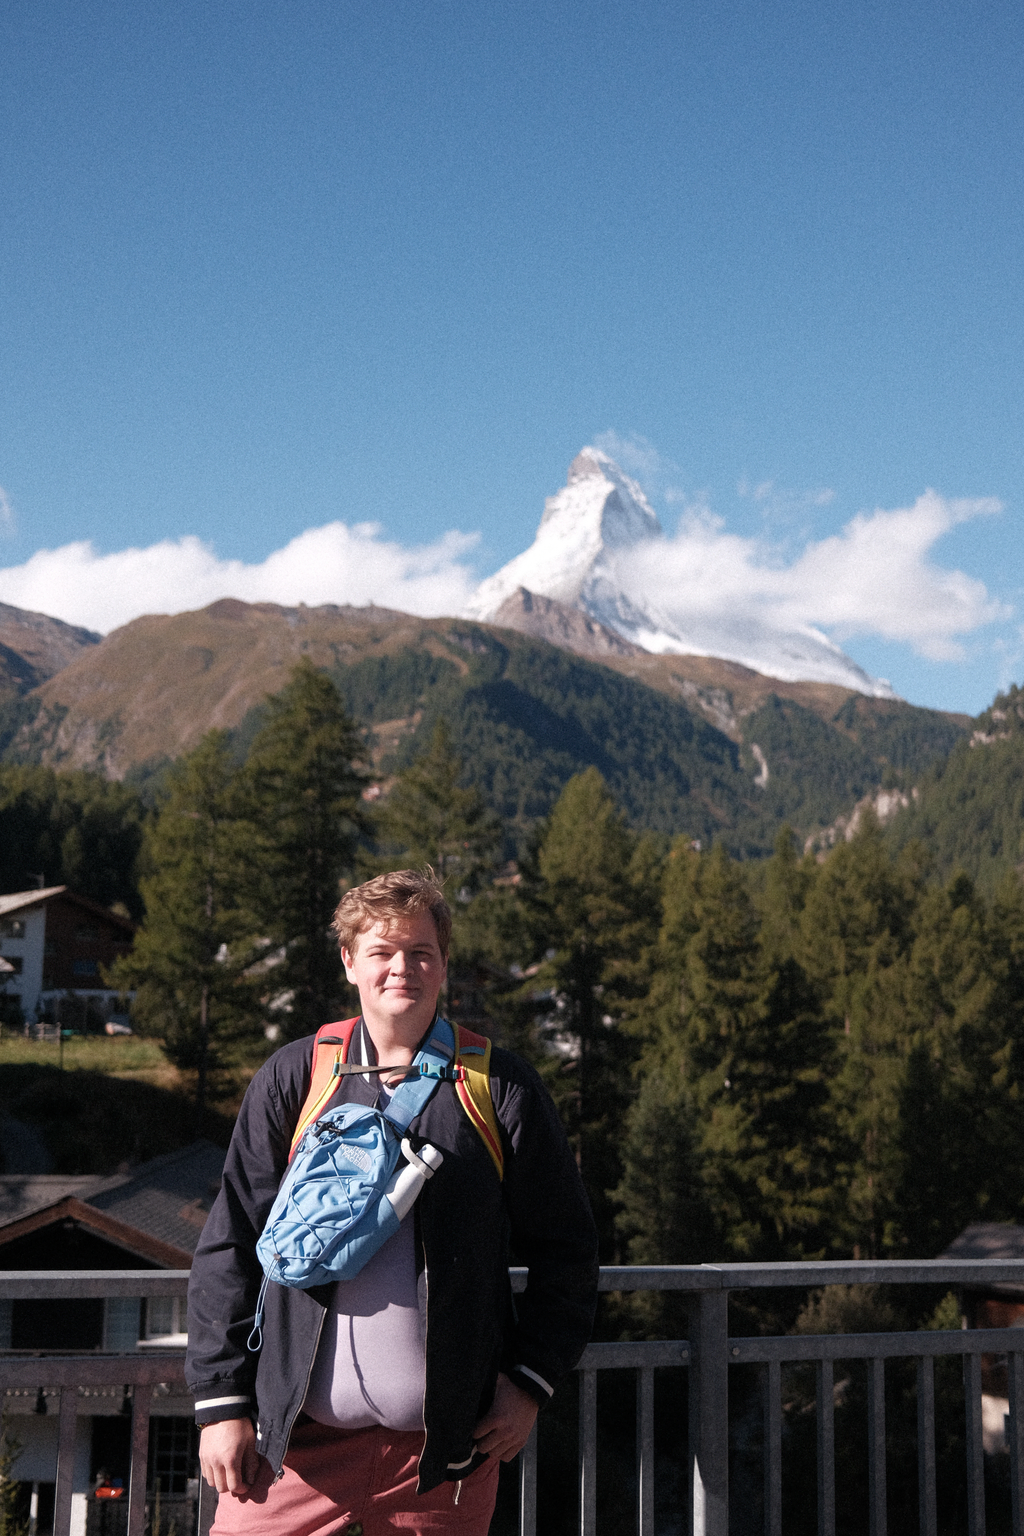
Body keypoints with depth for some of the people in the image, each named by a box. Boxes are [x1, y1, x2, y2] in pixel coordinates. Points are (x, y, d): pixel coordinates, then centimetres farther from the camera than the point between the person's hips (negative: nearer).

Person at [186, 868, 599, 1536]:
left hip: (447, 1444, 0)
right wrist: (222, 1402, 0)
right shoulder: (294, 1079, 4)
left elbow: (566, 1250, 8)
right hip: (300, 1436, 0)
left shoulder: (501, 1088, 2)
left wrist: (530, 1382, 0)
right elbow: (229, 1246, 5)